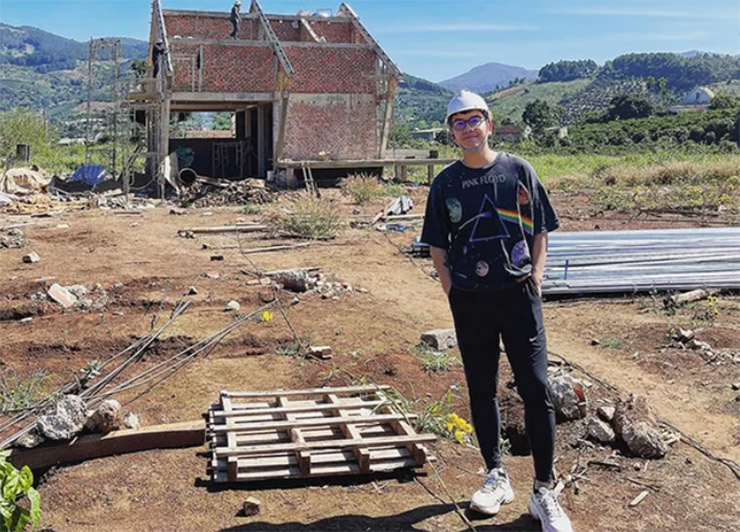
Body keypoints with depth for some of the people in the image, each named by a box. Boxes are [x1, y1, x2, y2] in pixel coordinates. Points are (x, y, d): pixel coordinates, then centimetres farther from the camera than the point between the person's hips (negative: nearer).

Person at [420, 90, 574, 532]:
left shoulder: (519, 171, 2)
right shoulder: (446, 183, 5)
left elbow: (540, 232, 6)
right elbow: (437, 245, 11)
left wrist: (535, 281, -4)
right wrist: (451, 287, -1)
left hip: (518, 295, -2)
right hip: (469, 300, 2)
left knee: (537, 391, -4)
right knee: (481, 390, 10)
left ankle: (545, 493, 8)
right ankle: (497, 478, 28)